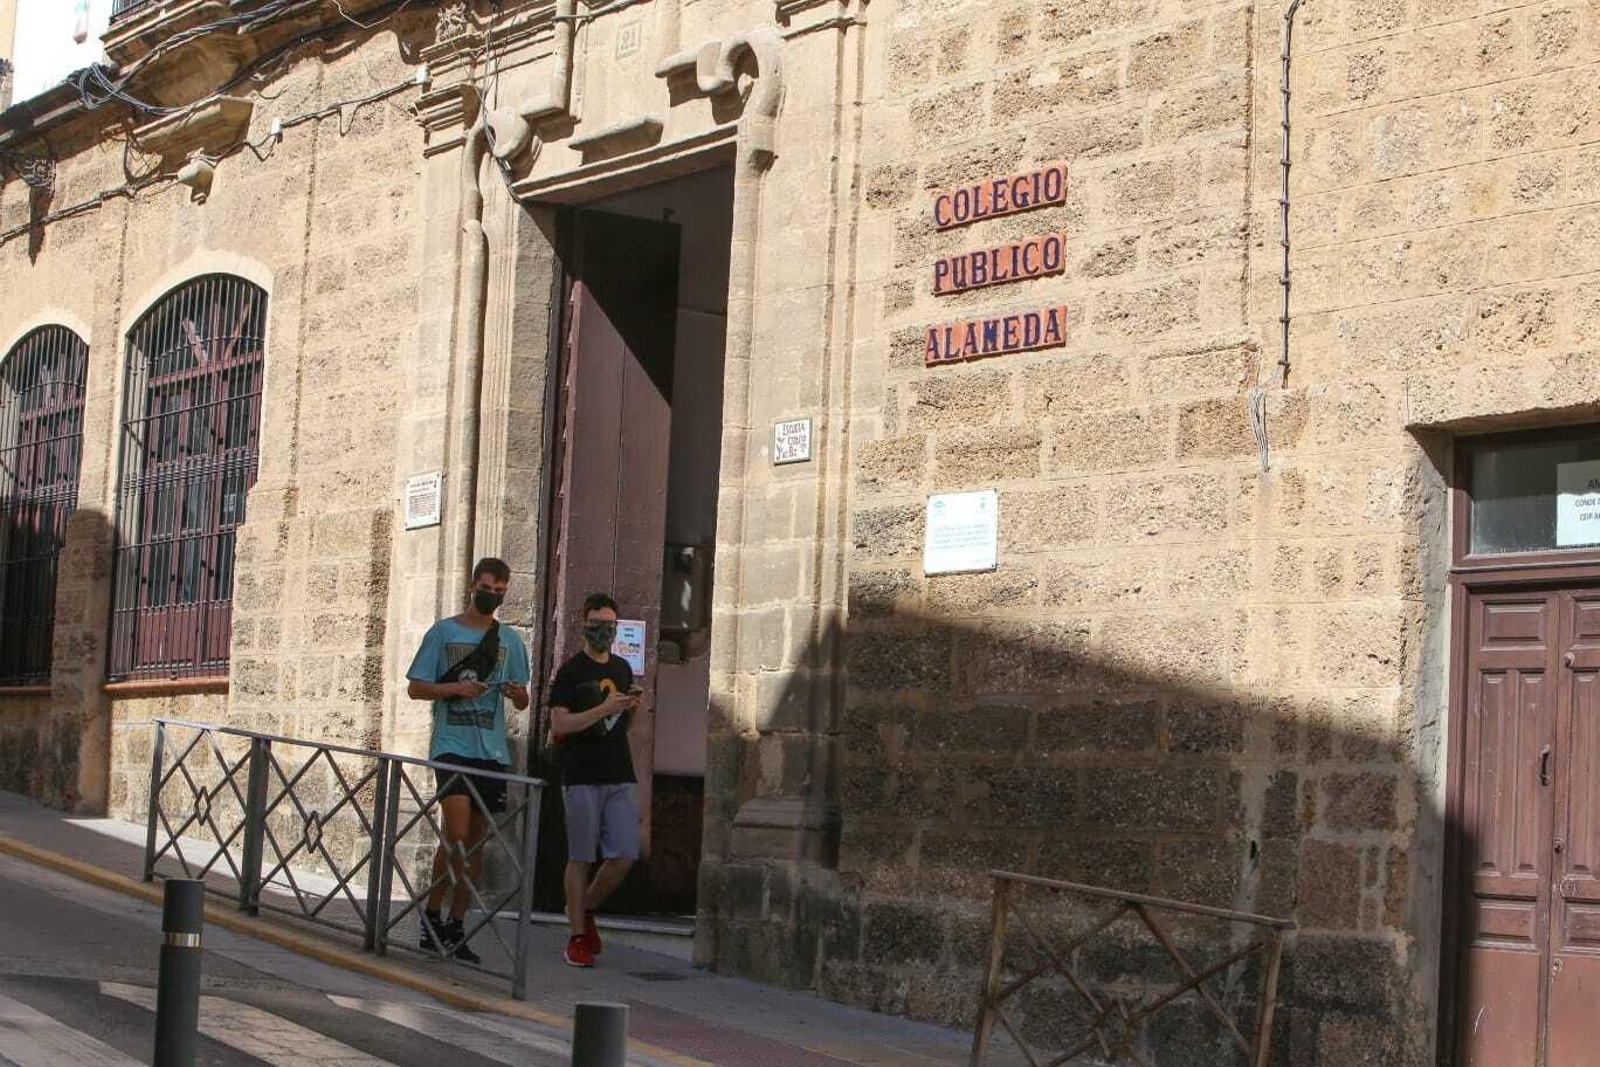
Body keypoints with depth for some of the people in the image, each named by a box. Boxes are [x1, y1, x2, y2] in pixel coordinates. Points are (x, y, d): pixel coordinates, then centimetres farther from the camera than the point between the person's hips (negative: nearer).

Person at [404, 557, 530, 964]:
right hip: (452, 746, -4)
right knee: (457, 834, -16)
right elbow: (415, 688, 1)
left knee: (476, 842, 6)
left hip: (492, 752, 4)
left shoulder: (511, 641, 13)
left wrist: (518, 693, -8)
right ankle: (432, 914, 0)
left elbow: (523, 702, 16)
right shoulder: (443, 632, 3)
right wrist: (456, 688, -15)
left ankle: (456, 925, 14)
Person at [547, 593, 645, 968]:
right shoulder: (570, 671, -3)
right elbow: (559, 724, -12)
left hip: (620, 776, 5)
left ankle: (586, 909, 21)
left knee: (625, 855, -1)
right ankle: (577, 937, 5)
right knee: (580, 857, -1)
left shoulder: (622, 668, 16)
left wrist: (631, 709, 4)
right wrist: (603, 709, -19)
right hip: (582, 777, -5)